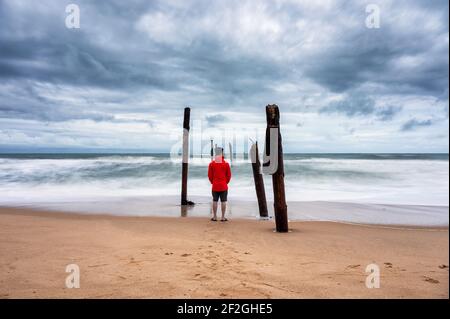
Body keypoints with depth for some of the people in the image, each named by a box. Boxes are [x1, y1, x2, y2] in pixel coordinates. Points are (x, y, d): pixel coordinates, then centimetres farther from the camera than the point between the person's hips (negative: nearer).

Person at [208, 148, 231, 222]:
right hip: (224, 186, -1)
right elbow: (229, 175, -1)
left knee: (215, 201, 8)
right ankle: (223, 217, 6)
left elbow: (210, 175, 0)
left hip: (215, 186, 1)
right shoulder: (226, 164, -6)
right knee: (223, 201, 3)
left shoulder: (211, 163, -4)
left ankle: (214, 217, 13)